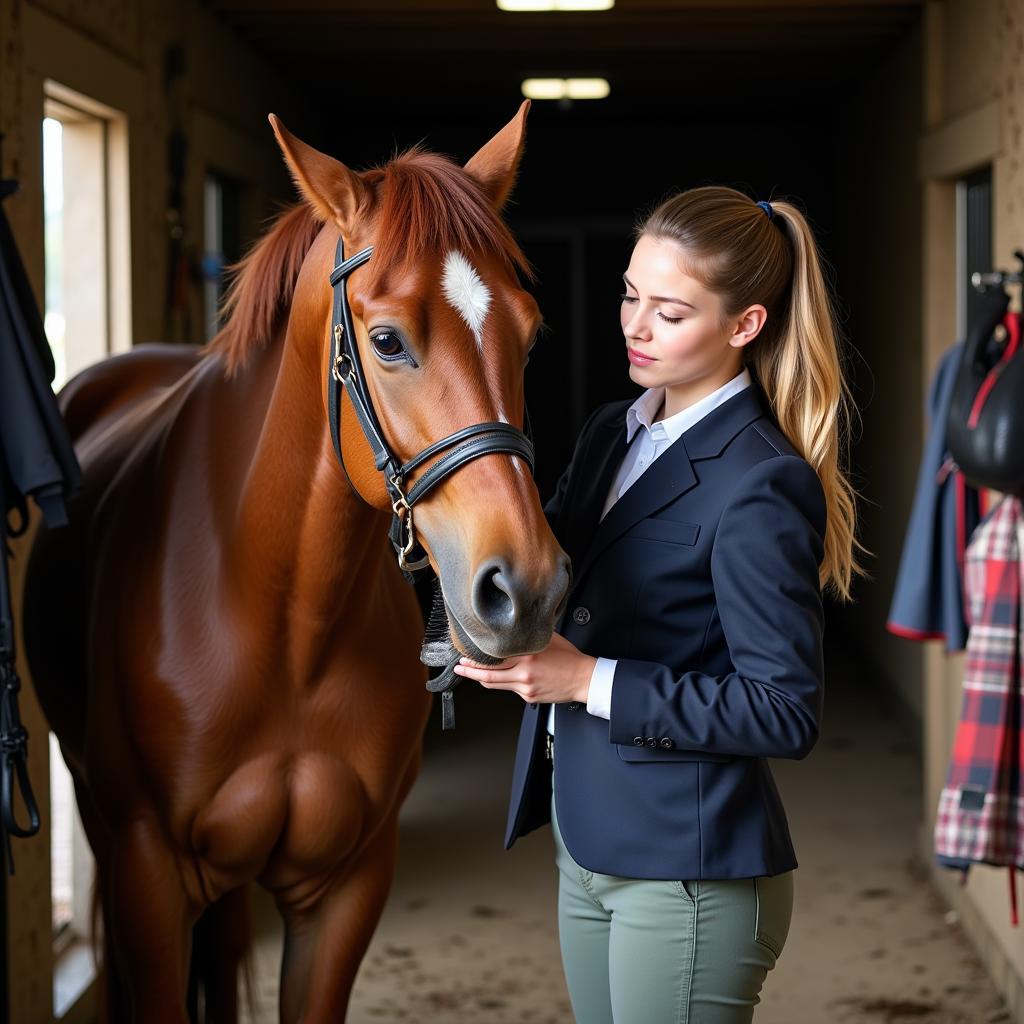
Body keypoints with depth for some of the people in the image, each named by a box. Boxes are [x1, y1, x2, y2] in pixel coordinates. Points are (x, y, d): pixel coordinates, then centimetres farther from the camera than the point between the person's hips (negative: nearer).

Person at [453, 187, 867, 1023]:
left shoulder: (759, 486, -18)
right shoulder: (613, 433, 8)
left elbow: (787, 713, -20)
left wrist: (591, 680, -21)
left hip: (687, 868, -8)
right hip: (587, 845, 8)